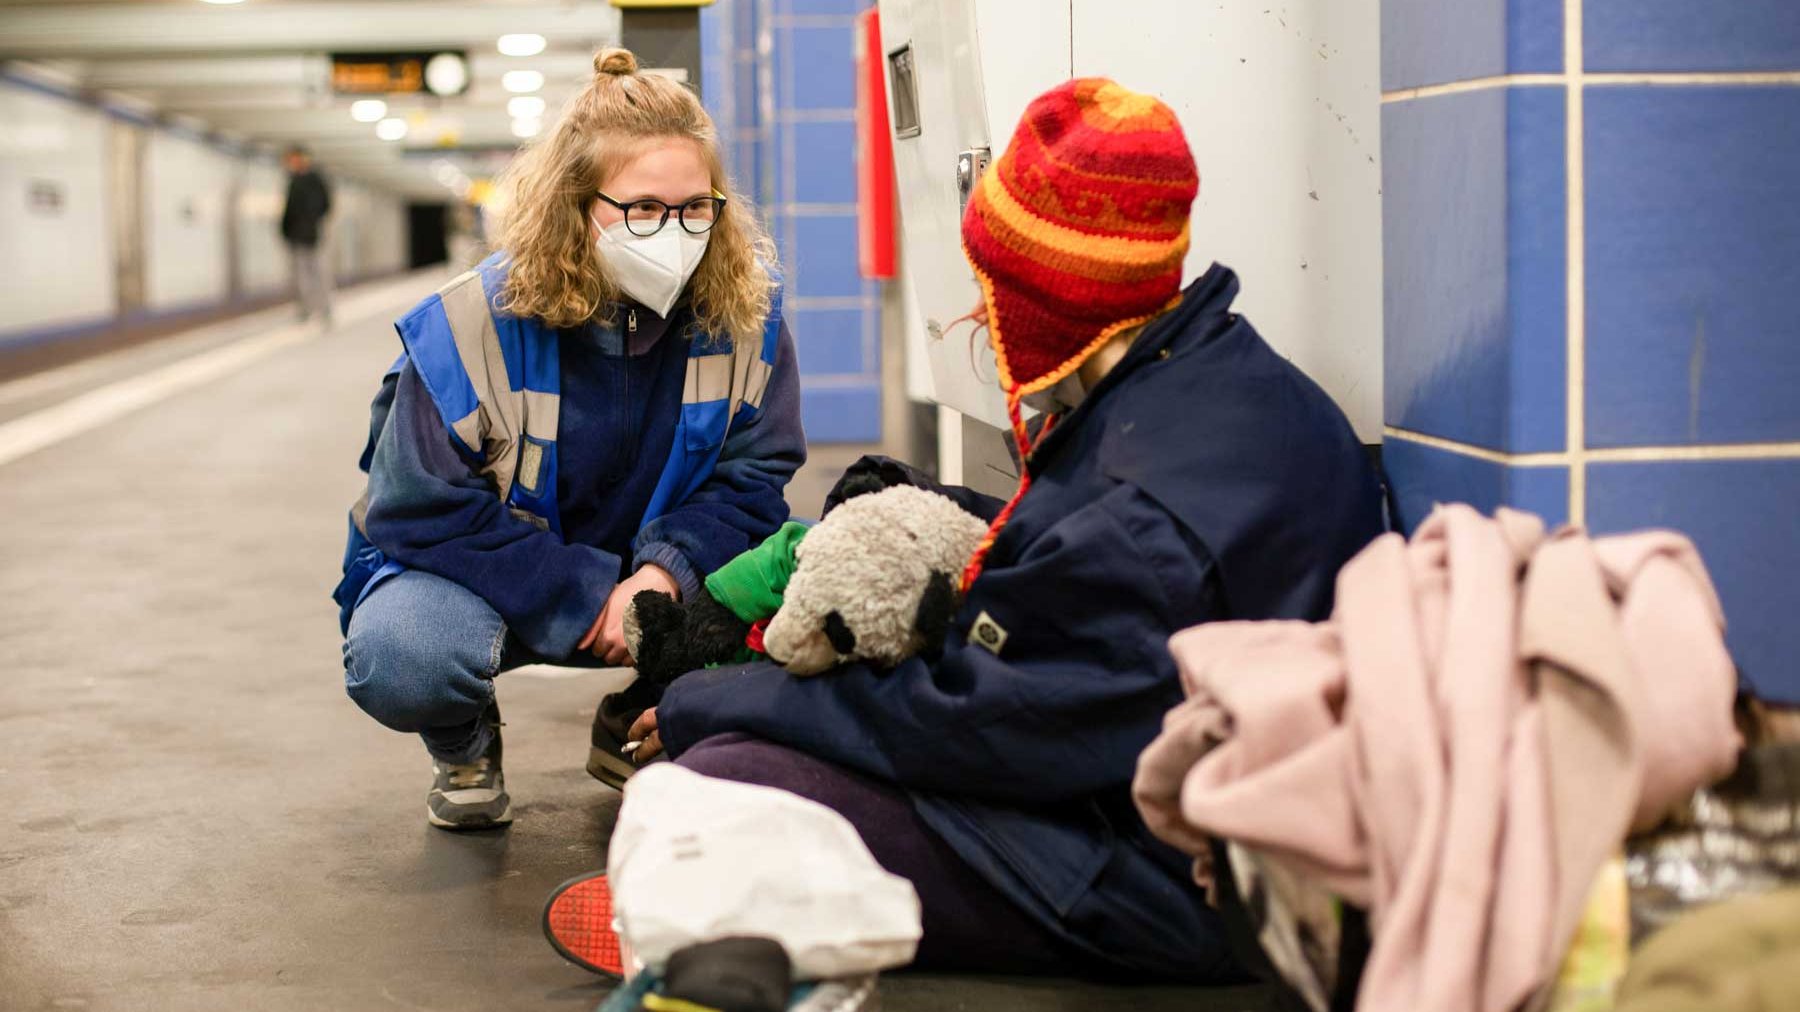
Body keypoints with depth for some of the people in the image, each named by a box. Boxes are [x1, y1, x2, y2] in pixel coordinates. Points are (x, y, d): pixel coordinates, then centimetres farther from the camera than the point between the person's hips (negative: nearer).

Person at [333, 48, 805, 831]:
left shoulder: (744, 311, -14)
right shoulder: (472, 325, -23)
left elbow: (753, 474, -9)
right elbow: (420, 510, -20)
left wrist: (665, 570, -28)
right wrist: (583, 597, -25)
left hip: (655, 567, 3)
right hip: (484, 574, -3)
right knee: (397, 656, -36)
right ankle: (464, 746, 4)